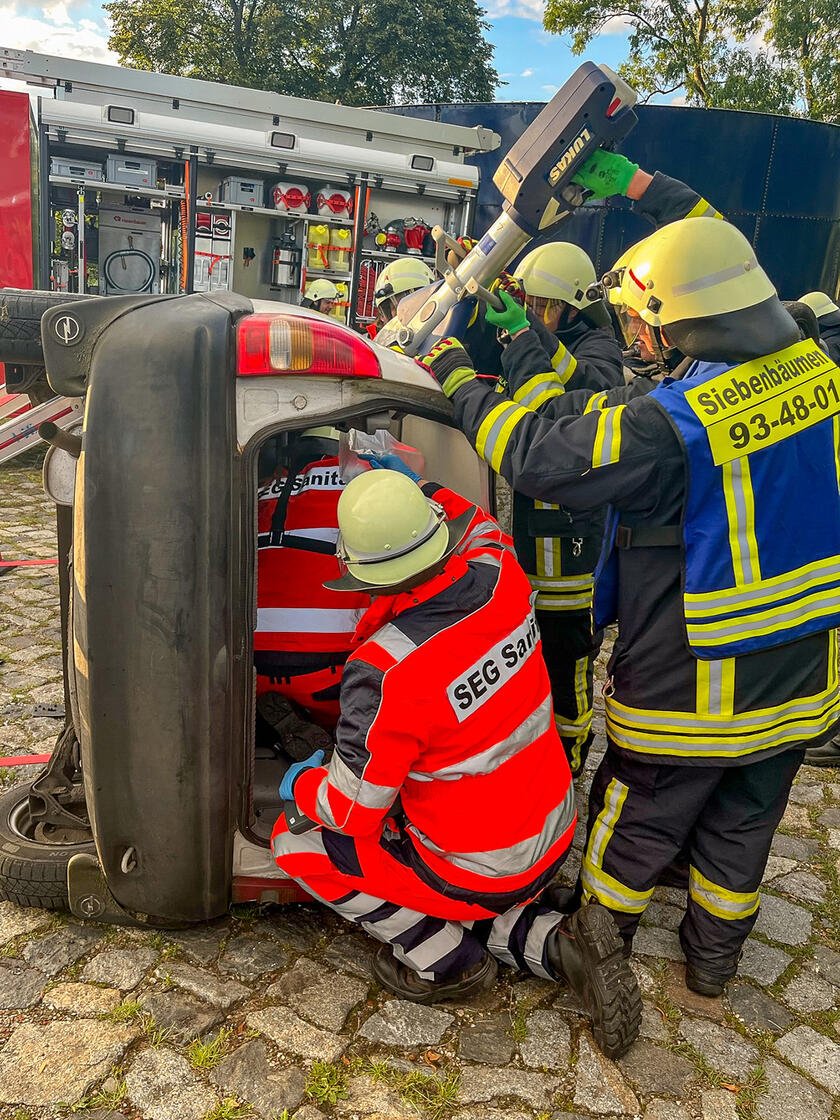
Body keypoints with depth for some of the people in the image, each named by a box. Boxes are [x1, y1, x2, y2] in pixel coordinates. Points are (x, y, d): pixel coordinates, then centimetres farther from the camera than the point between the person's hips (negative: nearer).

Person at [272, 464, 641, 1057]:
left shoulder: (384, 672, -32)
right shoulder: (503, 579, -15)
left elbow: (353, 810, -18)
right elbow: (480, 527, 13)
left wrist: (301, 785, 2)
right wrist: (415, 484, 19)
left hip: (478, 874, -7)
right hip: (554, 843, 7)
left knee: (296, 839, 4)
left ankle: (447, 962, 9)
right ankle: (557, 944, 11)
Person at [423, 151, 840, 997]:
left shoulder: (671, 425, -29)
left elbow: (536, 458, -22)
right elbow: (725, 270, 8)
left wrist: (460, 380, -6)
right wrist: (638, 187, 15)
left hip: (689, 694, -6)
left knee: (635, 828, 19)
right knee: (741, 828, 24)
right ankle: (712, 965, 46)